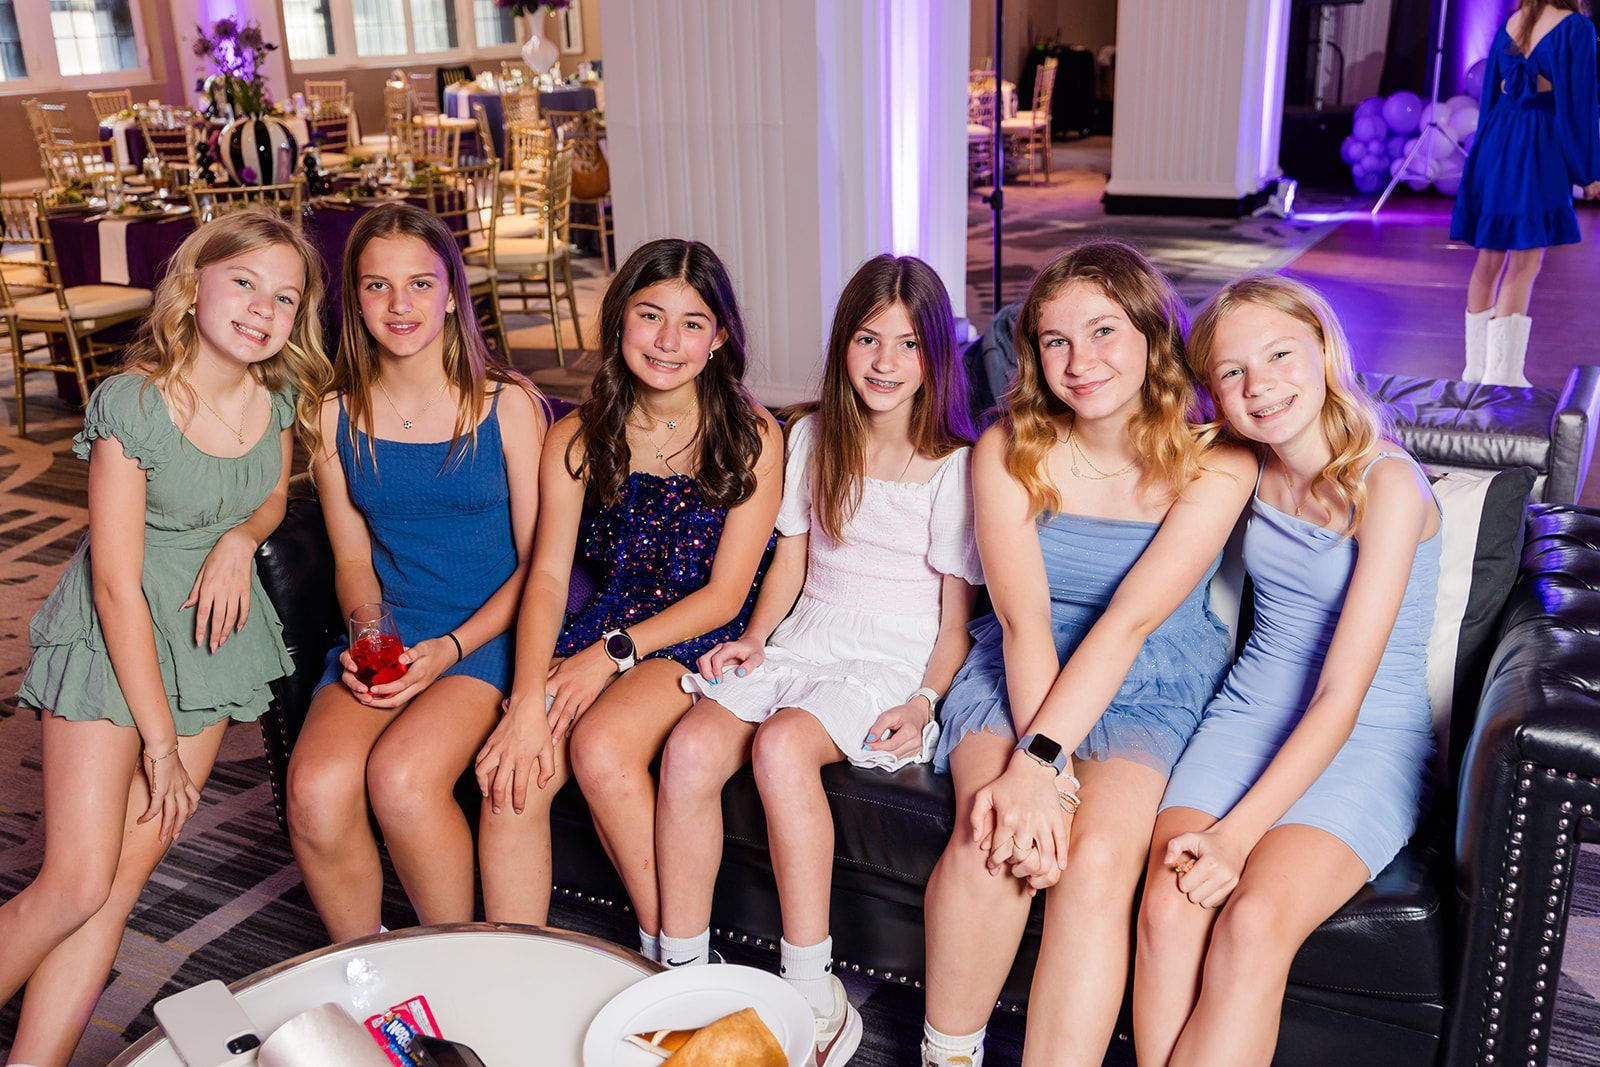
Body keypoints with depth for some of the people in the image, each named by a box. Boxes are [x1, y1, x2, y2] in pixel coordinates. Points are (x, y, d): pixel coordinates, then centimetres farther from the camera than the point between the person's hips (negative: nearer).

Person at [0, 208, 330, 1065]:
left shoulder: (280, 394, -3)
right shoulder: (132, 402, -17)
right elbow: (118, 583, -17)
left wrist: (241, 539, -7)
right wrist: (160, 741, -16)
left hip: (212, 629, 5)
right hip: (113, 639, -4)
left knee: (125, 876, 2)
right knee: (76, 882, -9)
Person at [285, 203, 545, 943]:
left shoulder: (507, 404, -3)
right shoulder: (336, 415, 7)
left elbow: (537, 561, -3)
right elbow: (353, 559, 13)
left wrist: (448, 648, -15)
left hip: (487, 632, -3)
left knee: (400, 777, -30)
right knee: (316, 792, -25)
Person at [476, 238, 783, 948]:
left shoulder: (752, 437, -3)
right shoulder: (577, 438, 5)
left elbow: (725, 594, -6)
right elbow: (548, 575, -5)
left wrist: (614, 652, -16)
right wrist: (526, 700, -20)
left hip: (700, 640, -3)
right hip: (604, 626, 3)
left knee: (600, 746, -29)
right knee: (511, 775, -22)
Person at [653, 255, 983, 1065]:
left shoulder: (956, 466, 0)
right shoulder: (812, 438, 14)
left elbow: (957, 613, 1)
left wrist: (925, 701, -12)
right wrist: (753, 637, 1)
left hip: (894, 656, -4)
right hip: (804, 636, 4)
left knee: (782, 745, -34)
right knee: (691, 747, -24)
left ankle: (815, 1000, -23)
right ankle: (680, 979, -12)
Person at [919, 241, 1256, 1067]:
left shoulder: (1215, 465, -10)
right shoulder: (1008, 449, -5)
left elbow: (1130, 621, -20)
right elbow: (1022, 617, -14)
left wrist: (1041, 758, -29)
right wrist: (1043, 767, -26)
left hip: (1152, 692, -1)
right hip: (1018, 675, 1)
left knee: (1099, 858, -29)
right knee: (990, 838, -27)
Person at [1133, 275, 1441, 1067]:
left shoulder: (1387, 483, -14)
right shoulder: (1251, 468, 4)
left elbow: (1342, 695, -20)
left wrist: (1237, 832, -25)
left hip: (1368, 742, -4)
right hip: (1250, 714, 4)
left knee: (1253, 922, -31)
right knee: (1166, 909, -24)